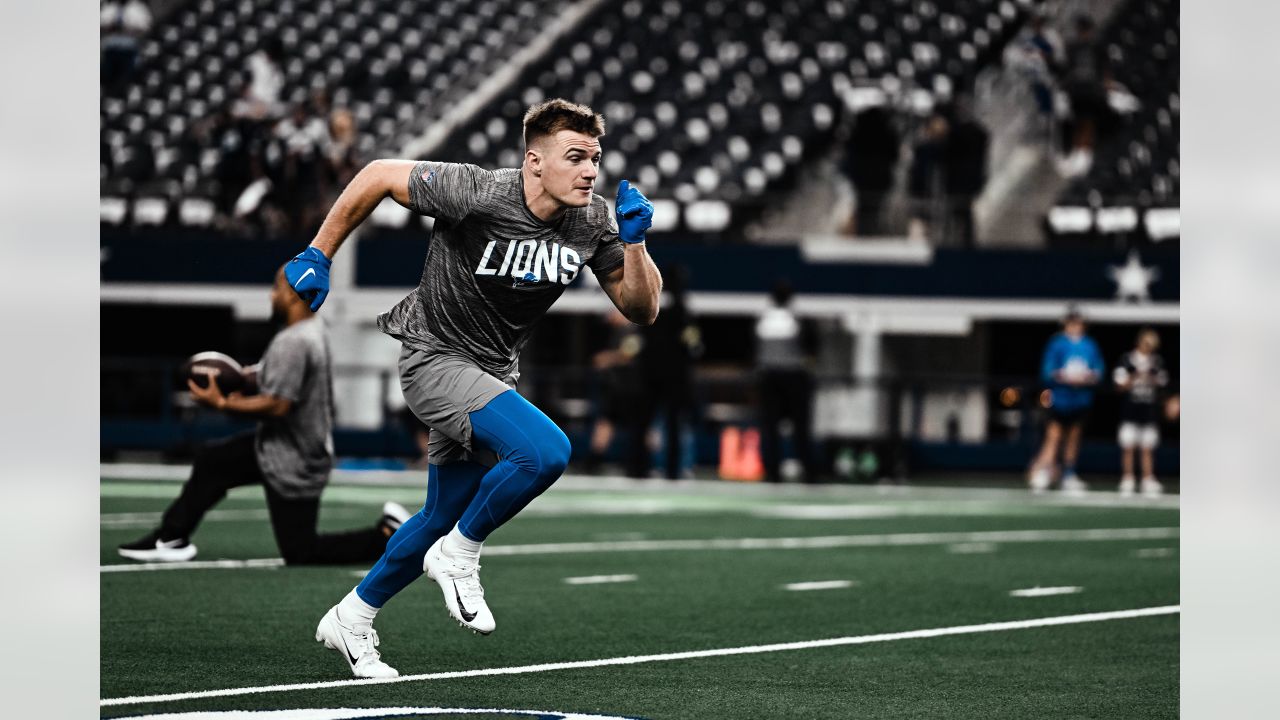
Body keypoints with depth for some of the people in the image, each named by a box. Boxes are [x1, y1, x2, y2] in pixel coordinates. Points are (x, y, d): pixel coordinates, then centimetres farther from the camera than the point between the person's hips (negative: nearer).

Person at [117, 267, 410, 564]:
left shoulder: (292, 343, -27)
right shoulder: (315, 330, 5)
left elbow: (278, 405, -30)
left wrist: (222, 404, -21)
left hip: (293, 466, -10)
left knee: (299, 552, 0)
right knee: (210, 461, 17)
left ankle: (386, 536, -2)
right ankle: (170, 537, 22)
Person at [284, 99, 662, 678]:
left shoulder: (595, 222, -8)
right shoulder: (476, 194, -25)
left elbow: (641, 309, -4)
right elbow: (379, 175, -13)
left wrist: (634, 240, -20)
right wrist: (318, 256, -9)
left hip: (493, 371, 7)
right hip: (434, 359, -7)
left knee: (443, 519, 16)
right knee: (545, 452, -29)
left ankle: (351, 619, 36)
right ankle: (458, 556, -6)